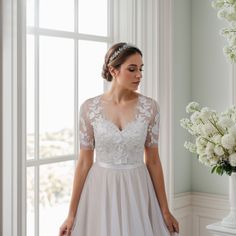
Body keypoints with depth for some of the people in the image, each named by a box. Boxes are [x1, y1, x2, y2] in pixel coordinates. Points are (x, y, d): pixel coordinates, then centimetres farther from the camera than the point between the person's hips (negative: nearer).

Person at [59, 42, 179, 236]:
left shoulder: (150, 107, -5)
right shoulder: (89, 107, -6)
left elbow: (153, 160, 1)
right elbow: (84, 162, -2)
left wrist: (165, 210, 3)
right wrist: (72, 214, -1)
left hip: (137, 192, 1)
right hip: (101, 192, 0)